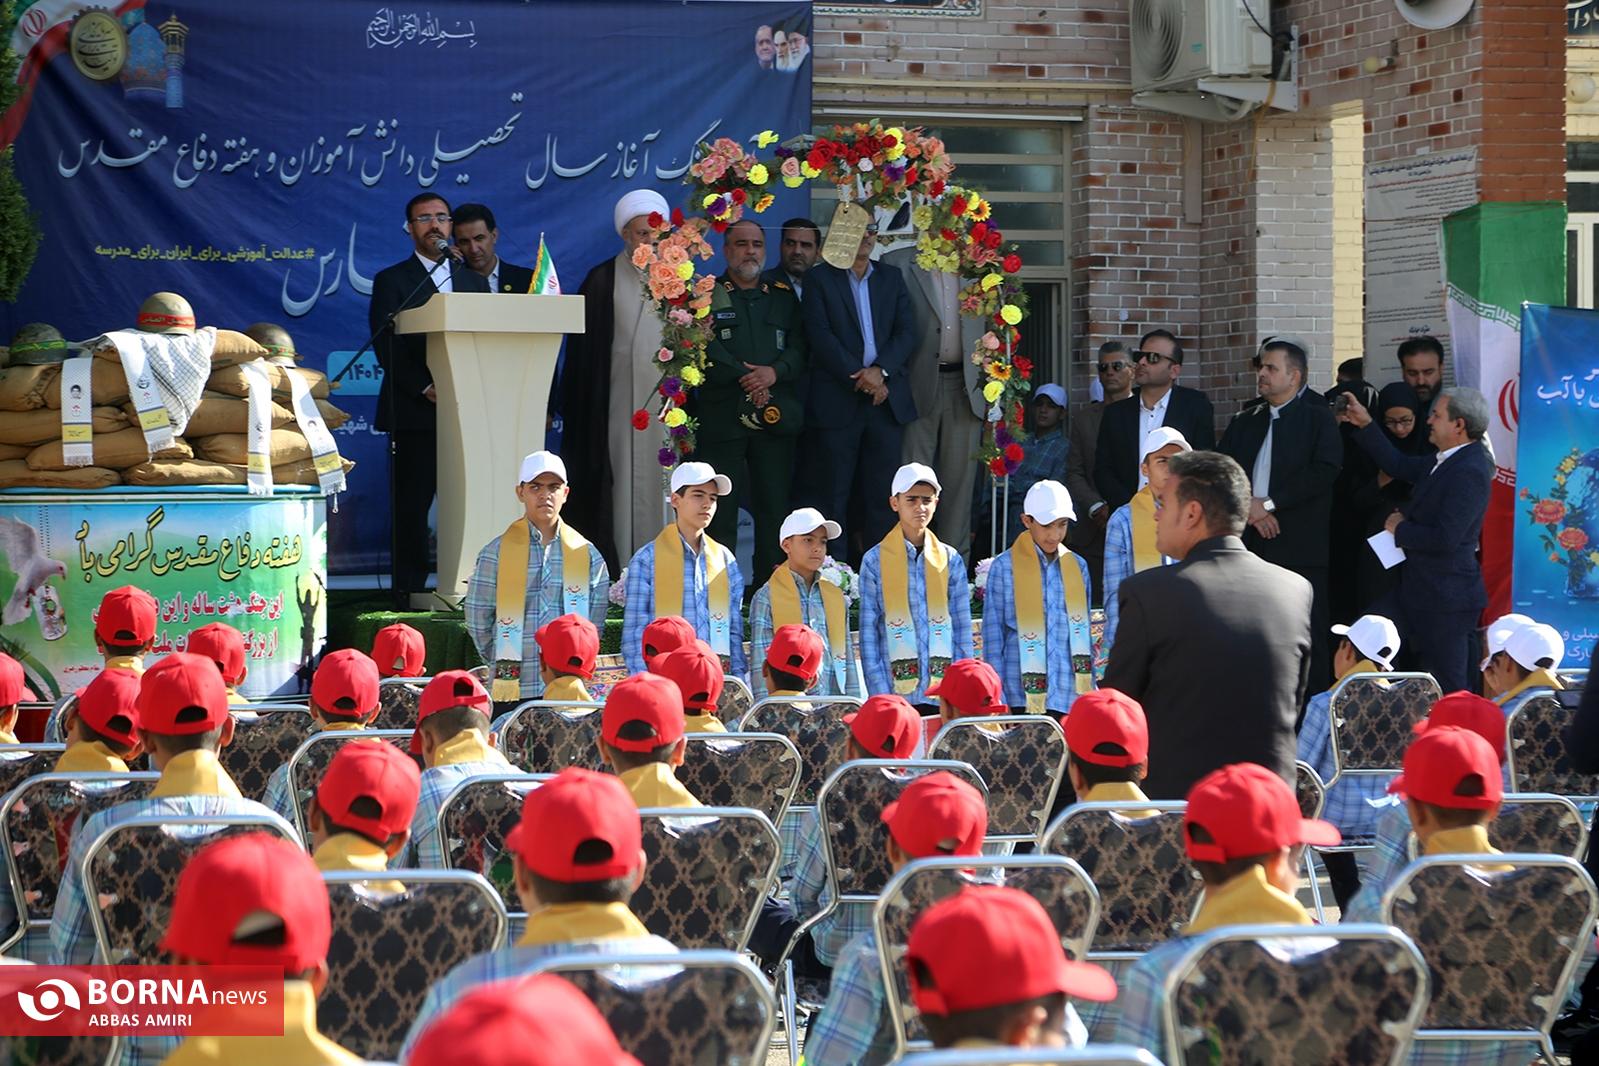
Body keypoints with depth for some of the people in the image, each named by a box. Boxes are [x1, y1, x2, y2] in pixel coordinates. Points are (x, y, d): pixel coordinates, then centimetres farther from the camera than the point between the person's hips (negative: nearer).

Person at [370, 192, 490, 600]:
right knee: (411, 506, -4)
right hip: (415, 413, -3)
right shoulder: (391, 281, 7)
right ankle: (409, 591, -1)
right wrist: (425, 389, -13)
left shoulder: (474, 280, 19)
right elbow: (386, 346, -3)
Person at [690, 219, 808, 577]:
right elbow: (707, 349, -5)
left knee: (774, 507, 2)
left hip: (776, 416, 3)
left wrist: (774, 372, -12)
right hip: (721, 415, -3)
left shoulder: (783, 297, 17)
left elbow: (799, 348, 7)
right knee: (719, 507, -5)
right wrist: (745, 378, -14)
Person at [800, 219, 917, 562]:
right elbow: (821, 336, -6)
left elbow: (907, 332, 6)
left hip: (887, 400, 3)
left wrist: (881, 370, -10)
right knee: (834, 494, -2)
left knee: (881, 493, 3)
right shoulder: (819, 278, 4)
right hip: (837, 401, -3)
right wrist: (858, 376, -14)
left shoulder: (892, 278, 15)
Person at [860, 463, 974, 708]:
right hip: (896, 696, -2)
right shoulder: (875, 561, 4)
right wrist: (881, 696, -5)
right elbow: (868, 635, 3)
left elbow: (963, 633, 11)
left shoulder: (951, 560, 10)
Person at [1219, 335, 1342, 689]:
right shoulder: (1244, 424, 19)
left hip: (1300, 549, -5)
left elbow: (1325, 470, -11)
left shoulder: (1318, 418, 2)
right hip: (1248, 546, 5)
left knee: (1308, 644, -5)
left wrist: (1269, 503, -13)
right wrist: (1247, 504, -8)